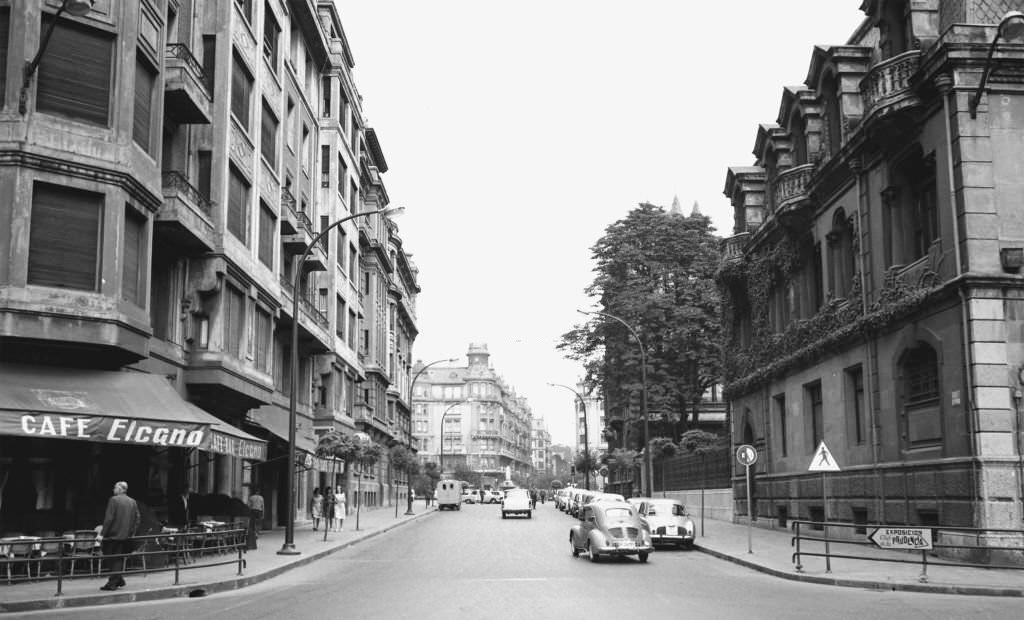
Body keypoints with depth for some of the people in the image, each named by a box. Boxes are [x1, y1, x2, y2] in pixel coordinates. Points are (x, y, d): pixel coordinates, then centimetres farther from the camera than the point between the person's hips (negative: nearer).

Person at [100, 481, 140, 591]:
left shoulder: (114, 500, -10)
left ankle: (112, 583, -1)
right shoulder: (133, 502, 9)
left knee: (112, 560, 0)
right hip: (126, 536, 6)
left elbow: (109, 518, -14)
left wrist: (102, 533, -10)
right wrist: (131, 533, 16)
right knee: (120, 559, 15)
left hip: (114, 534, -6)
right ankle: (119, 580, 18)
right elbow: (137, 519, 10)